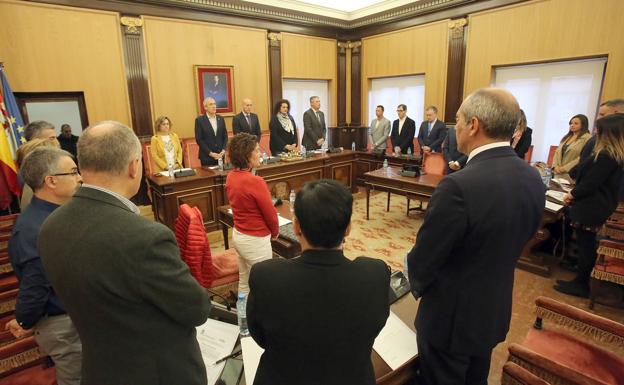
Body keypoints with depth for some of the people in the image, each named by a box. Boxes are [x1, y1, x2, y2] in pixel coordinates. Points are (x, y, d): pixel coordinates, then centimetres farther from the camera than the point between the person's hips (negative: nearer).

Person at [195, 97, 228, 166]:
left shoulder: (221, 118, 8)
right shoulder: (199, 120, -4)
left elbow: (225, 136, 10)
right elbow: (199, 139, -7)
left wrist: (223, 150, -4)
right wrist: (210, 153, -14)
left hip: (220, 155, 3)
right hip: (207, 157, -3)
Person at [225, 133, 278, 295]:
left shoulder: (231, 176, -1)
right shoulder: (255, 181, -25)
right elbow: (270, 213, -14)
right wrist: (275, 232, 3)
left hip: (238, 235, 8)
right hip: (256, 240, -8)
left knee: (244, 283, 23)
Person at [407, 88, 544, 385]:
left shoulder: (458, 186, -32)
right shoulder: (533, 179, -6)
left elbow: (423, 259, -23)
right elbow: (513, 243, 6)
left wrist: (417, 285, -1)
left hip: (451, 315, -6)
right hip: (495, 311, 7)